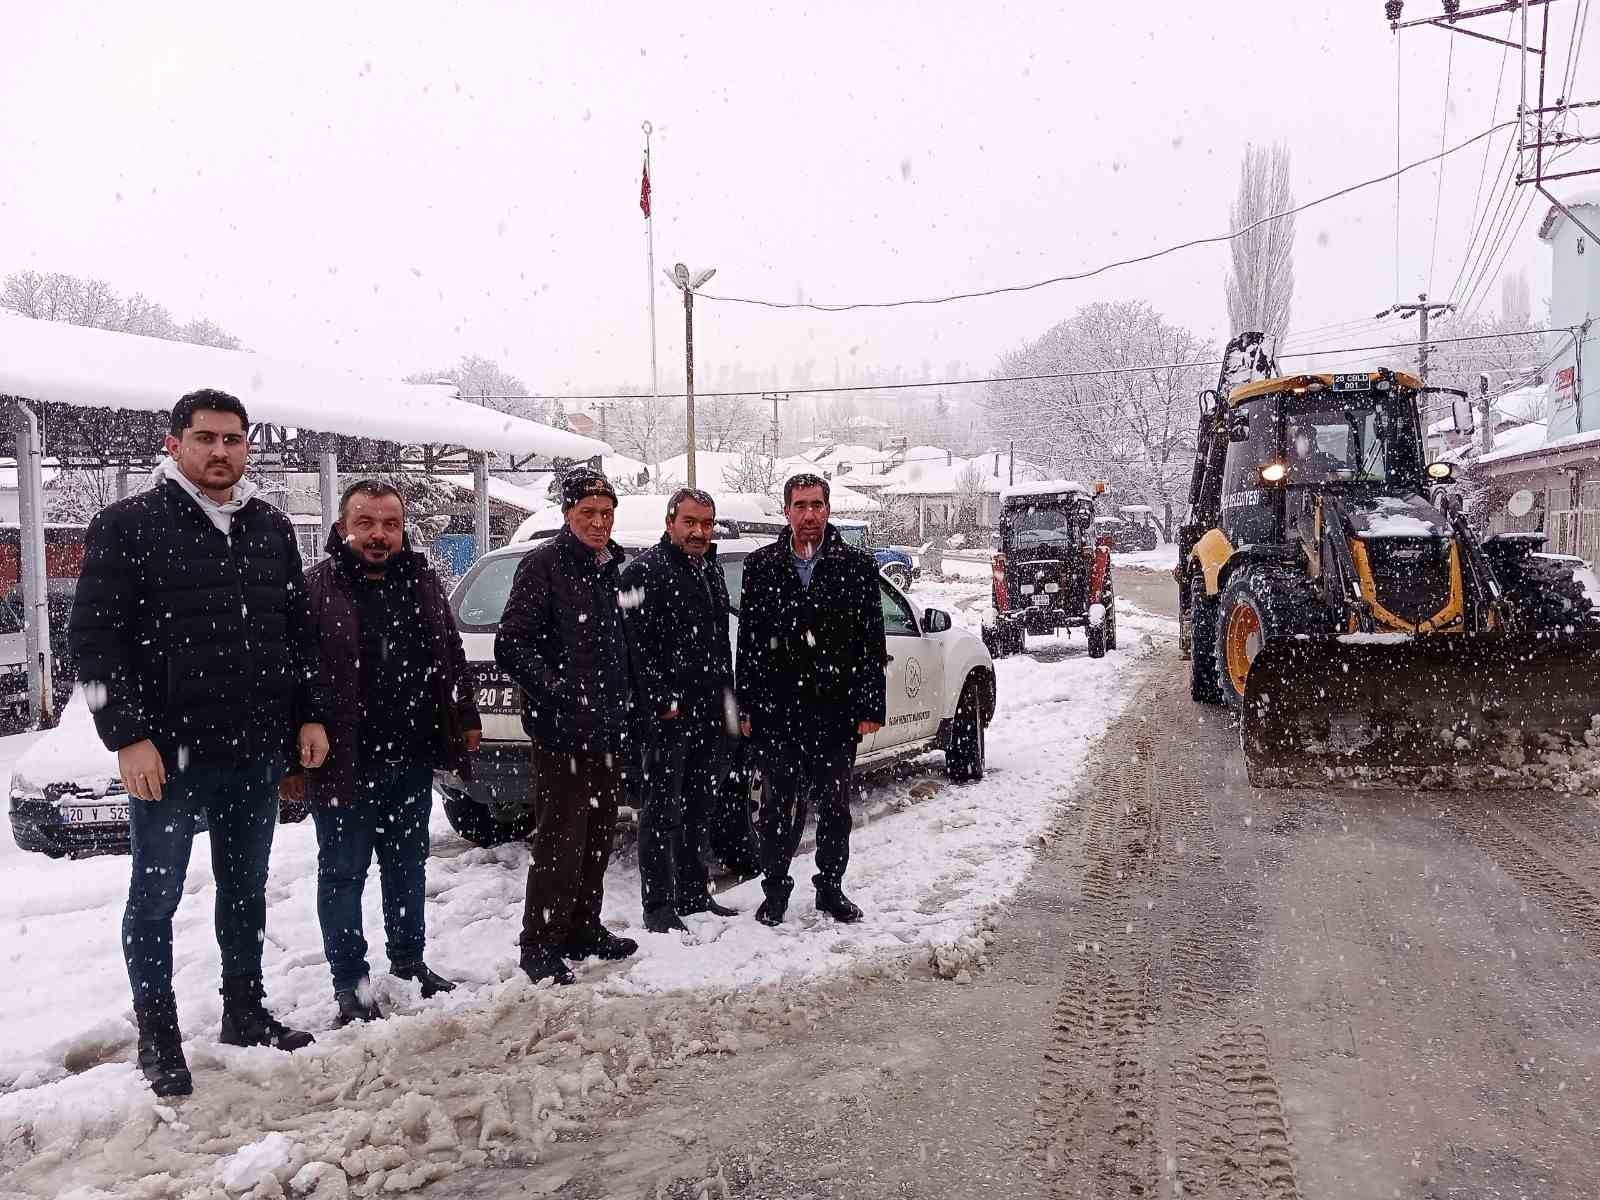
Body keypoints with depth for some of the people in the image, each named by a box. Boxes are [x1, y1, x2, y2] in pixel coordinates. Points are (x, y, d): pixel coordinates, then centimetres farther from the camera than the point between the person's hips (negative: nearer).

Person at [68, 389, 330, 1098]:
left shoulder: (271, 528, 9)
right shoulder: (128, 525, -6)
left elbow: (298, 631, 15)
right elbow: (94, 637, -9)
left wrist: (309, 715, 8)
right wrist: (128, 735, -15)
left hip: (259, 748, 5)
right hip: (167, 751, -5)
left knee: (246, 887, 16)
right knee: (156, 896, 6)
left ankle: (244, 1011, 31)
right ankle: (157, 1037, 20)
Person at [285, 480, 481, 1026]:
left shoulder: (421, 582, 7)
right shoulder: (315, 588, -10)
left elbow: (450, 657, 17)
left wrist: (465, 719, 14)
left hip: (412, 760, 5)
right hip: (343, 762, -5)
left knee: (408, 867, 17)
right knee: (343, 873, 5)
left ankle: (409, 962, 33)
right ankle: (350, 982, 16)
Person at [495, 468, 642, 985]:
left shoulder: (613, 569, 14)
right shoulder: (543, 565, -9)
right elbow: (511, 647, -15)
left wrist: (630, 715, 18)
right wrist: (562, 694, -24)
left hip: (610, 733, 8)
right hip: (562, 734, -8)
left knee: (598, 840, 16)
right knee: (560, 843, -5)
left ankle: (584, 929, 29)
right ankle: (541, 947, 5)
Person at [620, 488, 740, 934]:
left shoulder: (711, 571, 17)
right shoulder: (645, 571, -10)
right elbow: (637, 644, -17)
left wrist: (727, 697, 17)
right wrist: (662, 701, -20)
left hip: (711, 713, 8)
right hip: (670, 714, -8)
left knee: (697, 810, 16)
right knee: (663, 811, -1)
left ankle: (693, 893, 27)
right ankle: (659, 906, 6)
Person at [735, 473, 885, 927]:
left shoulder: (857, 566, 3)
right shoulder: (761, 566, 5)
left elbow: (872, 643, 2)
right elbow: (748, 641, 5)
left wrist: (870, 708, -4)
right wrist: (746, 707, 0)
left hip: (835, 709, 0)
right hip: (776, 709, 0)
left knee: (834, 804, 10)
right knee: (782, 803, 5)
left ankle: (830, 888, 25)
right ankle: (775, 888, 21)